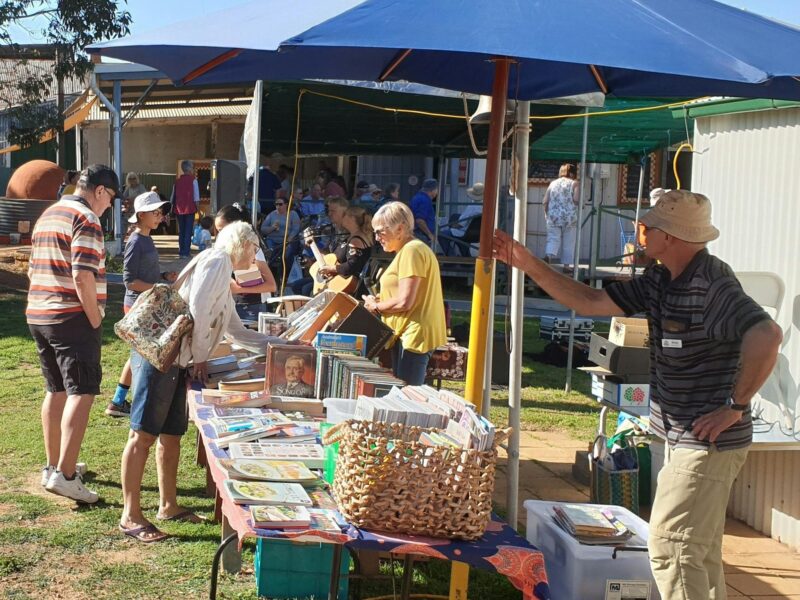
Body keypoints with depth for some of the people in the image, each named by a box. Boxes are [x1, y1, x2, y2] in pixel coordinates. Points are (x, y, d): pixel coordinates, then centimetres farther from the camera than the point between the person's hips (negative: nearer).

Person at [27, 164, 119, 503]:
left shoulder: (47, 216, 18)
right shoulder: (85, 219, -12)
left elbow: (34, 270, 22)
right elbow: (83, 276, -21)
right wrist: (95, 320, -13)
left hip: (38, 315, 9)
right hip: (72, 318, -9)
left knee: (56, 391, 18)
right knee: (82, 393, -9)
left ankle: (53, 465, 26)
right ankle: (65, 475, -16)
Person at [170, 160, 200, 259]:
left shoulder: (177, 181, 7)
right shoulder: (193, 180, -5)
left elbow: (172, 198, 9)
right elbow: (196, 197, -9)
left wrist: (171, 207, 15)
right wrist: (197, 206, 0)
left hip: (179, 209, 4)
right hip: (189, 209, -4)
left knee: (181, 231, 12)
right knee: (188, 231, -1)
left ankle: (181, 252, 14)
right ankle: (186, 252, -5)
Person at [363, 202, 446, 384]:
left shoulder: (412, 250, -14)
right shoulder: (409, 250, 19)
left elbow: (404, 302, -20)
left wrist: (376, 307, -5)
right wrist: (380, 299, 9)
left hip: (413, 335, -11)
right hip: (407, 334, 11)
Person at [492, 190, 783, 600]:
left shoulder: (712, 285, -22)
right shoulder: (661, 281, 7)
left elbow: (767, 335, -36)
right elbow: (590, 302, 10)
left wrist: (736, 407, -27)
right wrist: (528, 265, 4)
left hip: (708, 443, -10)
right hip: (688, 441, 10)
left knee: (669, 547, -7)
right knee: (700, 553, 19)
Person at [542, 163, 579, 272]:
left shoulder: (553, 183, 9)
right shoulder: (573, 183, -1)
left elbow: (545, 202, 6)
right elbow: (576, 200, -13)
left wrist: (546, 213, 19)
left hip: (553, 217, 2)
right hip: (569, 217, -2)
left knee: (553, 239, 2)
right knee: (568, 242, 8)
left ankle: (548, 255, -25)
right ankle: (566, 265, 11)